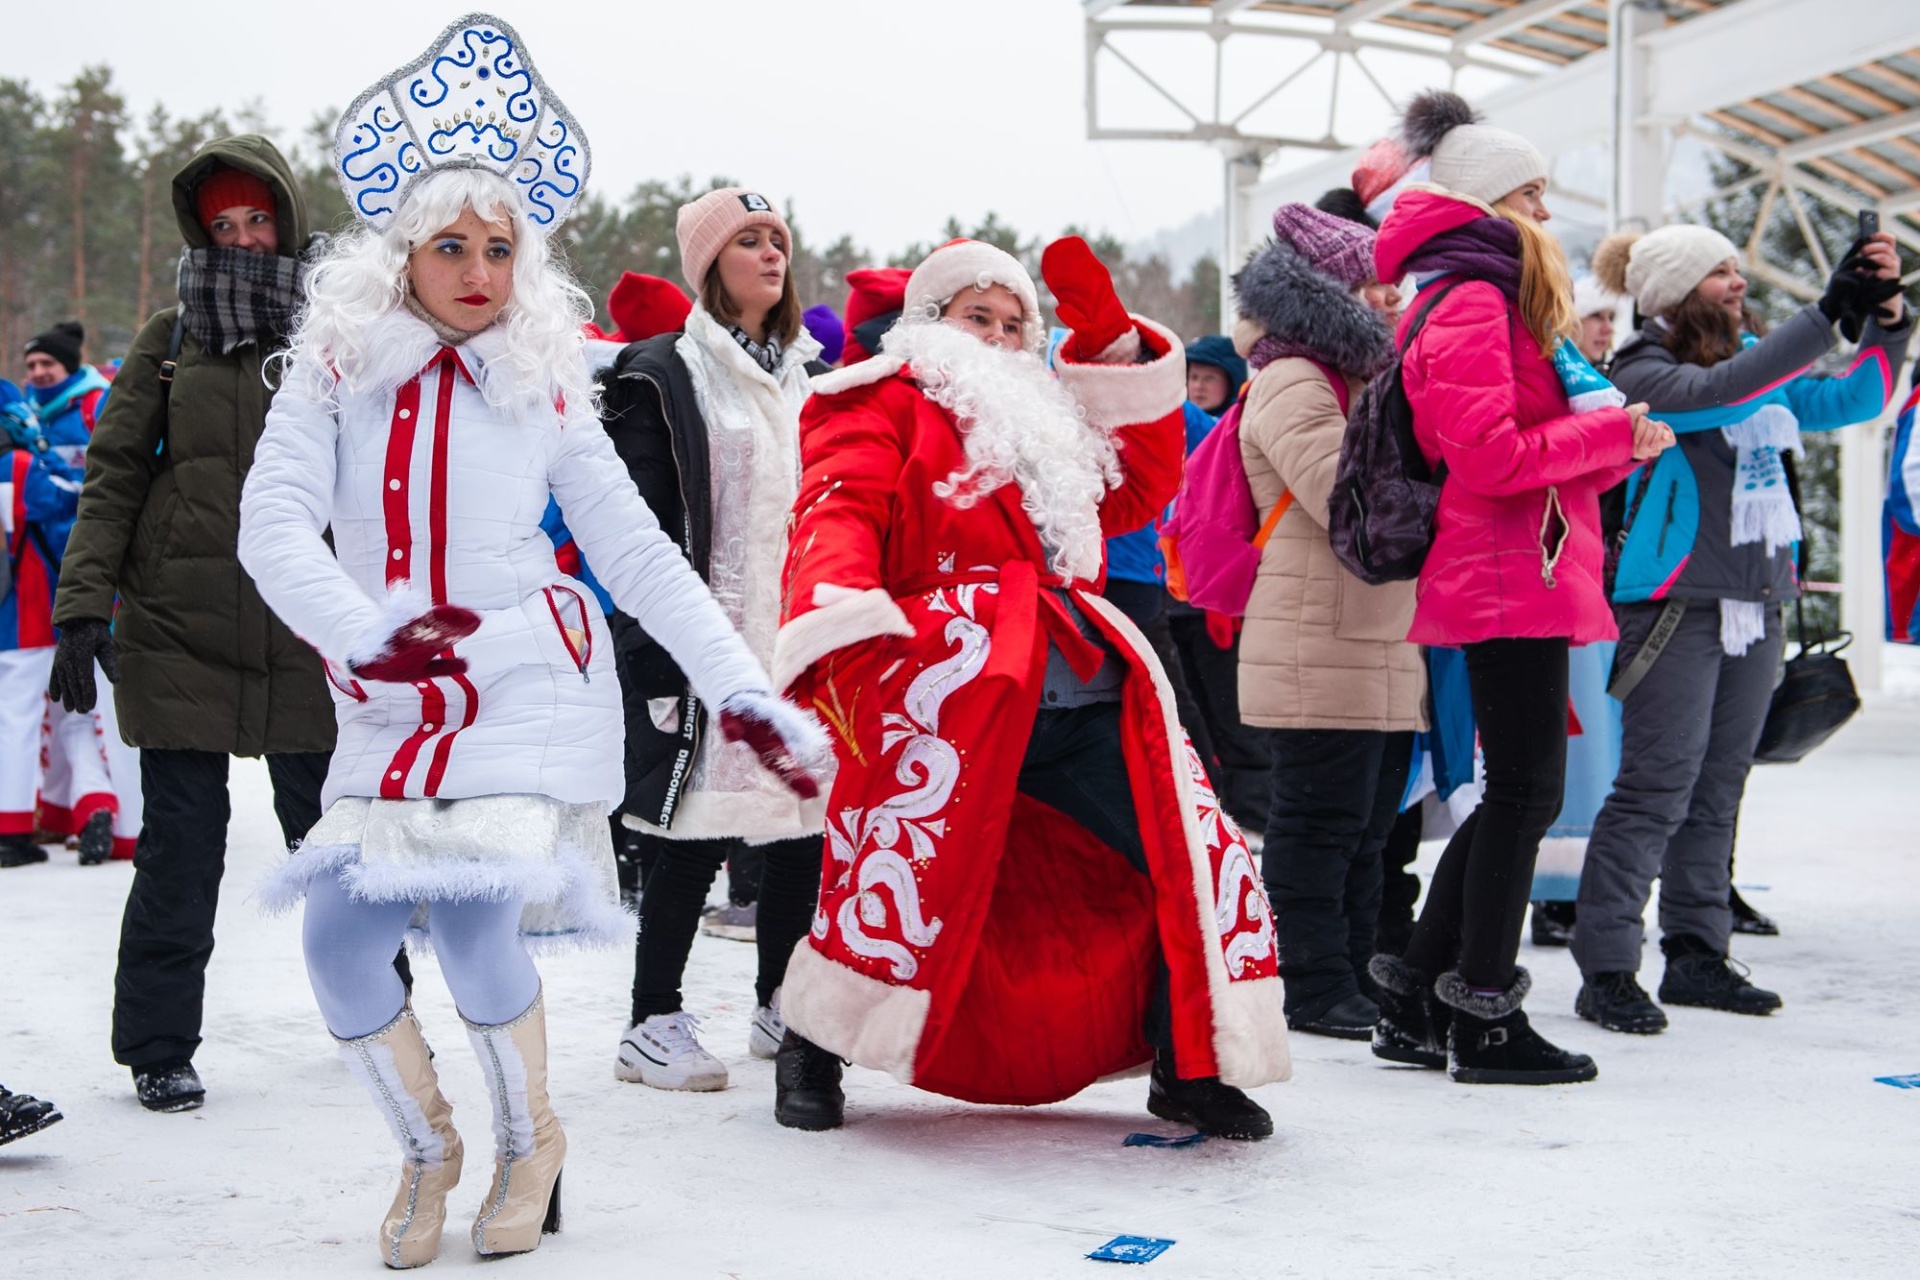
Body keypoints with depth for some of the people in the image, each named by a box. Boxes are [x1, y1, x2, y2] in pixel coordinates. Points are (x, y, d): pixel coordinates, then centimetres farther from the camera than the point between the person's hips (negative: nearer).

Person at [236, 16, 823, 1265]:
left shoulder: (542, 389, 2)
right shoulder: (336, 370, 2)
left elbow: (643, 558, 4)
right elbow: (275, 525, -10)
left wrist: (747, 695, -3)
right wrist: (368, 635, -28)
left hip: (530, 692, -2)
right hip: (389, 711, 2)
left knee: (471, 918, -19)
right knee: (340, 942, -7)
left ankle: (532, 1139, 9)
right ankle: (429, 1146, 20)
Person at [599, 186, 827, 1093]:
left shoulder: (807, 373, 17)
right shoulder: (666, 375, -3)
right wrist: (657, 658, -15)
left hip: (799, 639, 6)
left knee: (805, 827, 8)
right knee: (693, 838, -5)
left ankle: (781, 1007, 23)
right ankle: (653, 1026, 5)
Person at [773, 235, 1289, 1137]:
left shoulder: (1044, 420, 32)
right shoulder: (889, 404, 10)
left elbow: (1140, 490, 31)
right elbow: (838, 510, -8)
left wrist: (1114, 341, 24)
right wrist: (833, 618, -30)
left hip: (1086, 698, 7)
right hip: (954, 686, -7)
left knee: (1195, 858, 0)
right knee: (910, 875, -18)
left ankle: (1190, 1068, 14)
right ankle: (814, 1049, 7)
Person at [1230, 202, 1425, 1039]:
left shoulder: (1357, 380, 23)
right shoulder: (1291, 385, -10)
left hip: (1383, 645, 10)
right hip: (1317, 648, -10)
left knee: (1365, 827, 12)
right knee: (1318, 822, -5)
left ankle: (1354, 978, 19)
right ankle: (1317, 991, -1)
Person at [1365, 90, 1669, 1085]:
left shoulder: (1491, 300, 22)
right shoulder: (1471, 301, -12)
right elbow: (1487, 454, -22)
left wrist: (1619, 446, 8)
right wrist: (1615, 430, -13)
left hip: (1519, 579, 11)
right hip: (1510, 580, -11)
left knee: (1515, 794, 13)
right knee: (1524, 791, -5)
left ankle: (1414, 1003, 17)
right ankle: (1483, 1020, 3)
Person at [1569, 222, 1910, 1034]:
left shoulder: (1760, 364, 14)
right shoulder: (1641, 375, -8)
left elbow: (1851, 401, 15)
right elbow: (1718, 390, -26)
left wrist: (1886, 316, 1)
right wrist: (1828, 314, -25)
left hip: (1757, 603, 7)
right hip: (1675, 603, -7)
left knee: (1718, 788, 11)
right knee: (1655, 788, -9)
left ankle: (1696, 955, 18)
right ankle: (1606, 971, -5)